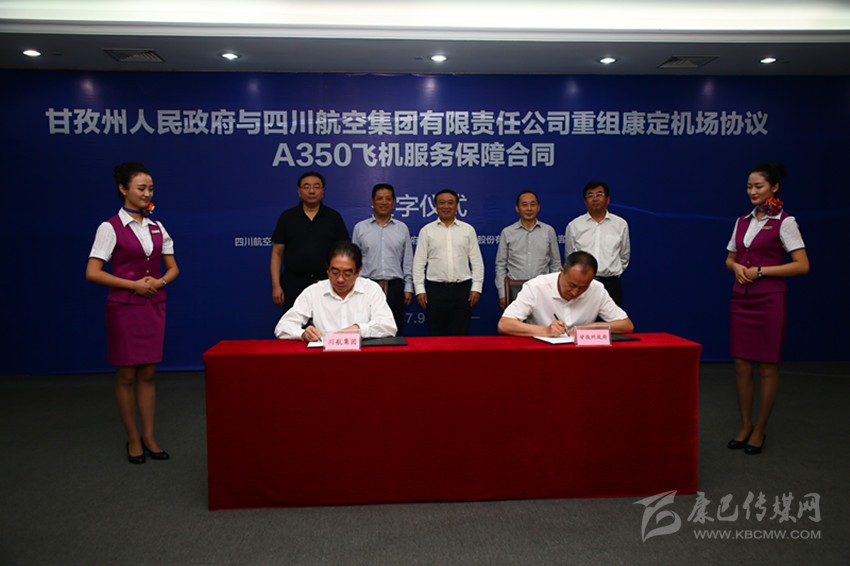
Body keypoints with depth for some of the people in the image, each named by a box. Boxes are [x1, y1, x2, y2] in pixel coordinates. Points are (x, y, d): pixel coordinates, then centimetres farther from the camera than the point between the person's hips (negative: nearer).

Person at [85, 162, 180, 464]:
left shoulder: (157, 228, 8)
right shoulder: (110, 228, -6)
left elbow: (173, 269, 11)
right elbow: (92, 272, -10)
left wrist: (159, 282, -9)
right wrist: (134, 285, -15)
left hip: (154, 306, 4)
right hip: (124, 307, -4)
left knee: (147, 374, 9)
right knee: (126, 375, 4)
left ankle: (149, 436, 17)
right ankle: (133, 438, 18)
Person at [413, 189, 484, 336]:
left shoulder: (468, 230, 7)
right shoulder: (426, 230, 5)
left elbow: (477, 261, 6)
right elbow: (419, 262, 4)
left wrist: (476, 287, -2)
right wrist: (419, 289, -4)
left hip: (462, 288, 1)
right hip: (435, 289, 0)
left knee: (461, 335, 4)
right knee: (436, 335, 4)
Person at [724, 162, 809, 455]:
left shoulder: (784, 222, -6)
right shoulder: (742, 221, 11)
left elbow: (802, 265, -10)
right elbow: (730, 258, 19)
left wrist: (761, 271, -15)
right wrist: (737, 267, -3)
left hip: (769, 299, -5)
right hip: (741, 298, 6)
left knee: (767, 367, 4)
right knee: (741, 365, 8)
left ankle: (759, 430, 15)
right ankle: (745, 425, 20)